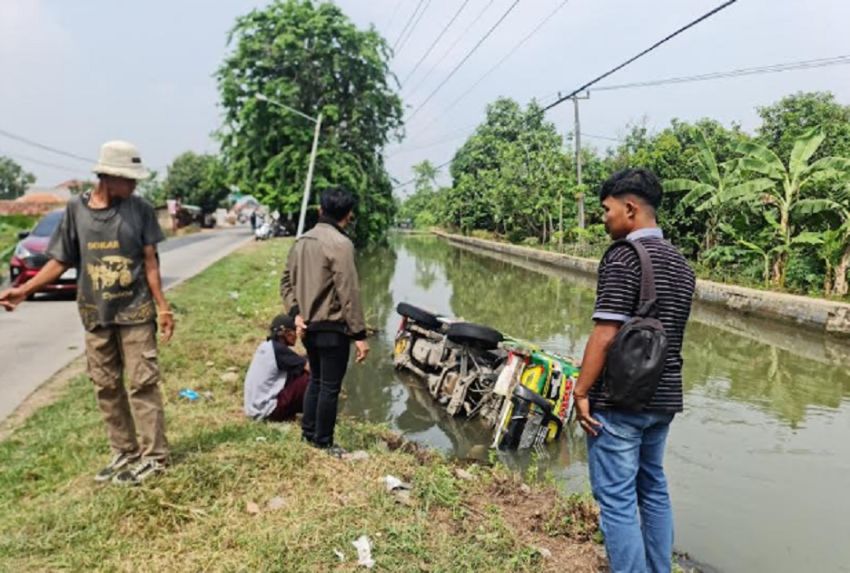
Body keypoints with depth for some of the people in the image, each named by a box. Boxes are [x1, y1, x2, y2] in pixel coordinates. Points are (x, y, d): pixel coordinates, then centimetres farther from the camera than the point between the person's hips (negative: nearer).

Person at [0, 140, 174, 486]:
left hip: (135, 313, -3)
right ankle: (124, 452, 23)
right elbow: (61, 261, 6)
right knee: (106, 387, 10)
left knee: (142, 383, -1)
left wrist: (162, 307, -6)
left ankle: (154, 456, 7)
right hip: (96, 316, 3)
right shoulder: (76, 210, 1)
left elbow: (150, 262, -3)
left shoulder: (140, 209, -4)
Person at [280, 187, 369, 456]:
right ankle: (323, 443, 15)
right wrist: (360, 334, -16)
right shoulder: (340, 244, -19)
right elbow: (348, 293, -20)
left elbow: (287, 281, 11)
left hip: (309, 326, 8)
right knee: (330, 387, 4)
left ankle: (308, 432, 33)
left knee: (316, 380, 22)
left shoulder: (302, 241, 7)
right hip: (333, 328, -8)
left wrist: (296, 312, 4)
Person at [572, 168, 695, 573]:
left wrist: (581, 391, -13)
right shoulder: (680, 264, 11)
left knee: (617, 500, 1)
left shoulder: (622, 257, -15)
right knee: (653, 489, 20)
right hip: (663, 397, 9)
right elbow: (670, 333, 14)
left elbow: (605, 334, -20)